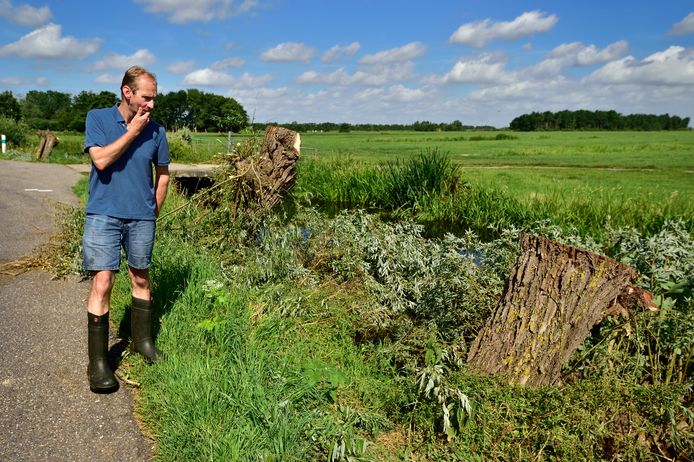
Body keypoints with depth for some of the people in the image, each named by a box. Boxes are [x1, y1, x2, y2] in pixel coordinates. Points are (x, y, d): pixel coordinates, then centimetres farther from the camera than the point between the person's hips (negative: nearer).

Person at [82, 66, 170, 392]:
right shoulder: (98, 118, -2)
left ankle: (142, 341, 30)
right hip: (103, 216, -3)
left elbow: (163, 173, 13)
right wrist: (132, 131, -13)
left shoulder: (155, 130, 3)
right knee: (102, 284, -7)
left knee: (141, 280, 13)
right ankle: (98, 362, 1)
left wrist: (154, 210, 10)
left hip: (142, 218, 3)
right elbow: (101, 159, -17)